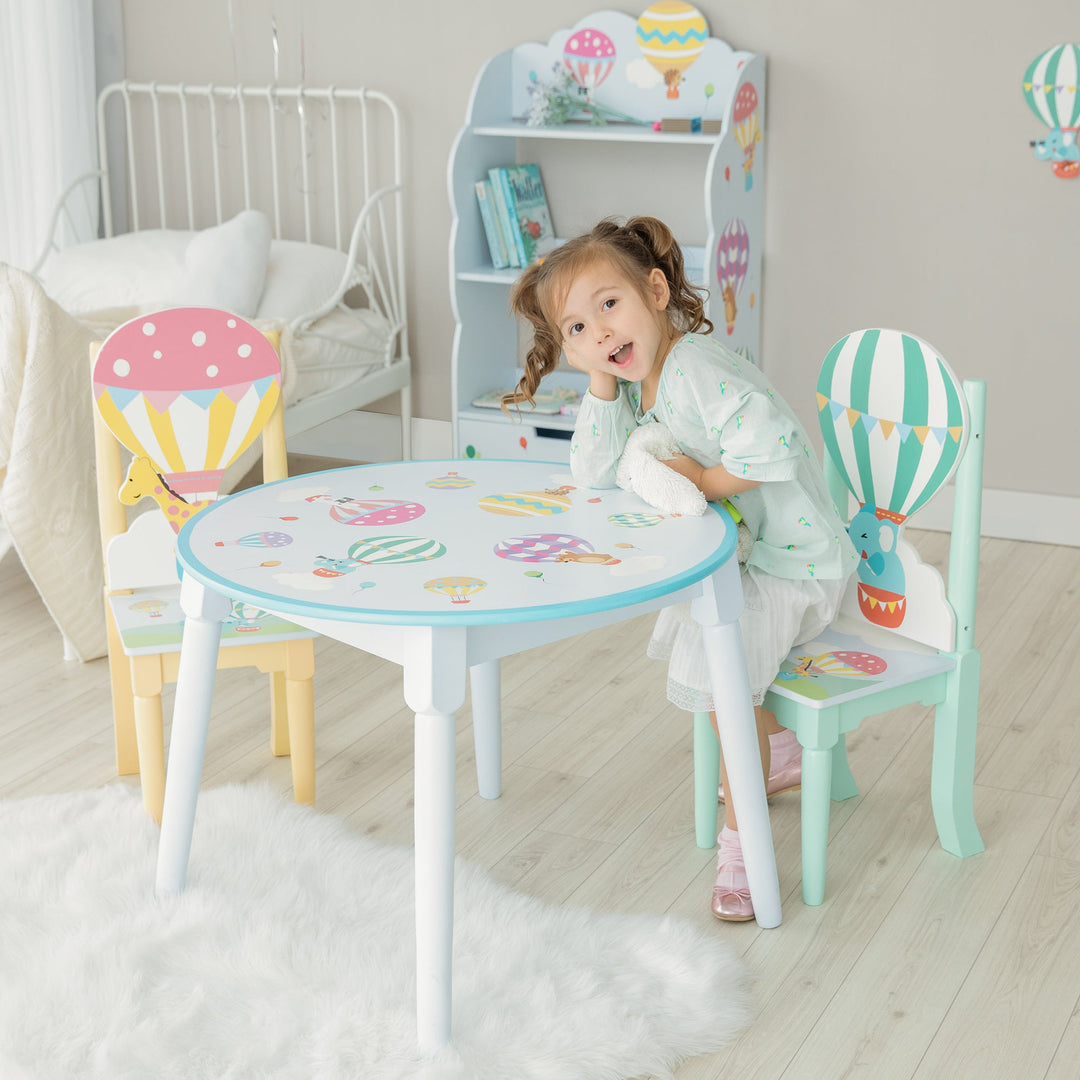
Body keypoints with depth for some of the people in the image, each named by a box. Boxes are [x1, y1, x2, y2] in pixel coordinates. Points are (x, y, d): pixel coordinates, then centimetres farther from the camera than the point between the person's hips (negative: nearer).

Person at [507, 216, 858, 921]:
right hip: (734, 559, 10)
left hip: (796, 566, -10)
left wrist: (704, 479, -25)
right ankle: (781, 755, 44)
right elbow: (594, 476, -6)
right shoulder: (637, 382, 2)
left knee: (714, 664, -23)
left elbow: (767, 447, -40)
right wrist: (601, 382, -14)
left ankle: (741, 837, -11)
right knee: (684, 633, 25)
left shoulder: (695, 369, -27)